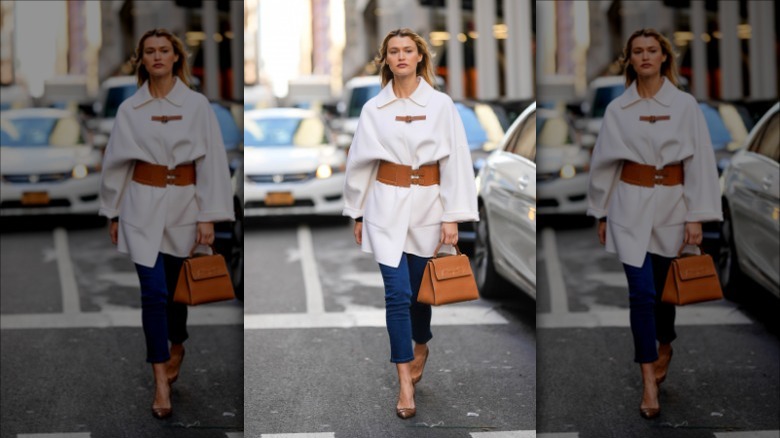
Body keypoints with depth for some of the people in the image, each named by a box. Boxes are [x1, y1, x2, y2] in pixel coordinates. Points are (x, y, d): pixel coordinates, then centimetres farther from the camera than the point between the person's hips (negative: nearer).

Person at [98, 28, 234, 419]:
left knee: (175, 286, 14)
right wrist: (112, 214, 9)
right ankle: (161, 383, -2)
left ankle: (176, 350, 41)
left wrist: (208, 217, -8)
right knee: (154, 291, -8)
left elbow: (211, 160, -4)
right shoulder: (129, 109, 1)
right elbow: (116, 162, 7)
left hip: (184, 203, 0)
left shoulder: (197, 105, -4)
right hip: (143, 204, 0)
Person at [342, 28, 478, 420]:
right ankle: (405, 384, -3)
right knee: (397, 292, -8)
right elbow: (360, 162, 8)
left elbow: (455, 160, -4)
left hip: (427, 204, 0)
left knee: (419, 288, 12)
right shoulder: (373, 108, 1)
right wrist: (357, 214, 9)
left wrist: (452, 217, -8)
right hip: (387, 204, 0)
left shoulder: (441, 104, -3)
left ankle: (420, 349, 41)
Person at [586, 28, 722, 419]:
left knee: (663, 286, 13)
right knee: (642, 292, -8)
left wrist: (696, 217, -8)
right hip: (630, 204, 0)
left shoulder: (685, 105, -3)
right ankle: (649, 383, -2)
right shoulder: (617, 109, 1)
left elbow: (699, 161, -4)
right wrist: (601, 214, 9)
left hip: (671, 203, 0)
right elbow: (604, 162, 7)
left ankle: (664, 350, 42)